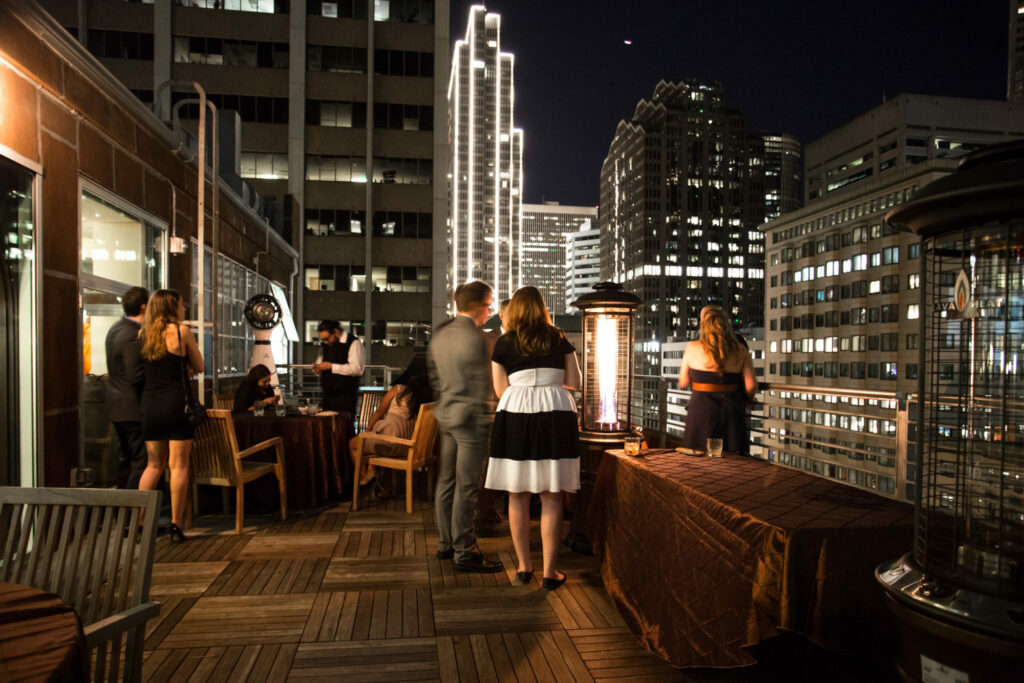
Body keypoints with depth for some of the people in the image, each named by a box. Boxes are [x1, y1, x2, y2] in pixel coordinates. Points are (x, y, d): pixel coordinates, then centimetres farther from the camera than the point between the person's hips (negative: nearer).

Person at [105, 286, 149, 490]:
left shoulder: (116, 328, 10)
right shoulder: (133, 337, -21)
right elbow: (136, 377, -25)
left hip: (117, 406, 11)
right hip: (134, 409, -10)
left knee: (126, 458, 20)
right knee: (142, 461, -4)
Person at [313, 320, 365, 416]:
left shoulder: (354, 343, -9)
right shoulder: (327, 344, 15)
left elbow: (357, 369, -18)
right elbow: (320, 362, 27)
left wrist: (332, 366, -18)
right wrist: (317, 368, 2)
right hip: (328, 394, 7)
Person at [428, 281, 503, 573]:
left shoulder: (440, 333, 10)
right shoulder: (473, 337, -16)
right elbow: (480, 384, -15)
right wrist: (483, 423, -7)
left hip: (446, 415, 9)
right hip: (469, 417, -9)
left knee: (447, 481, 15)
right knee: (466, 486, -3)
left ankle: (445, 543, 26)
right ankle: (464, 552, 5)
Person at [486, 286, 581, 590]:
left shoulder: (504, 343, 6)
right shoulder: (559, 339, 9)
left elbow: (501, 389, 7)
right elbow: (575, 382, 11)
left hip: (516, 416, 0)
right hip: (555, 414, 1)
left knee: (518, 495, 9)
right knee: (551, 497, 4)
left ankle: (524, 566, 17)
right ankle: (550, 571, 7)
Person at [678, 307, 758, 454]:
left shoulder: (692, 348, -3)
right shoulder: (740, 351, 0)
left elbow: (683, 383, 5)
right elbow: (751, 386, -2)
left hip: (701, 410, -1)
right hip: (732, 413, 1)